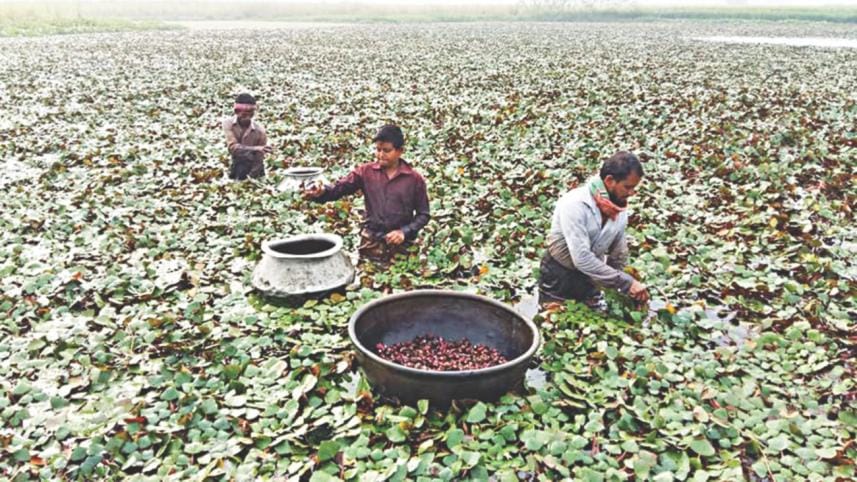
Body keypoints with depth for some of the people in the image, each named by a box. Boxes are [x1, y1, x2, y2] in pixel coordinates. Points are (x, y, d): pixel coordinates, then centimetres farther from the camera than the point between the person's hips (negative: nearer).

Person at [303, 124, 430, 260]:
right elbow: (339, 188, -9)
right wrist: (321, 191, -29)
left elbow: (423, 214, 1)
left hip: (400, 243, -1)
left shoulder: (414, 179, -3)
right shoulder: (366, 171, 1)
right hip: (370, 241, 1)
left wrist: (404, 232, -13)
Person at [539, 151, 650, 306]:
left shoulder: (620, 208, -8)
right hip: (559, 277, -5)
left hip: (590, 277, 5)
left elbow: (618, 254, 5)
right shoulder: (574, 204, -28)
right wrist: (626, 282, -33)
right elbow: (582, 258, -34)